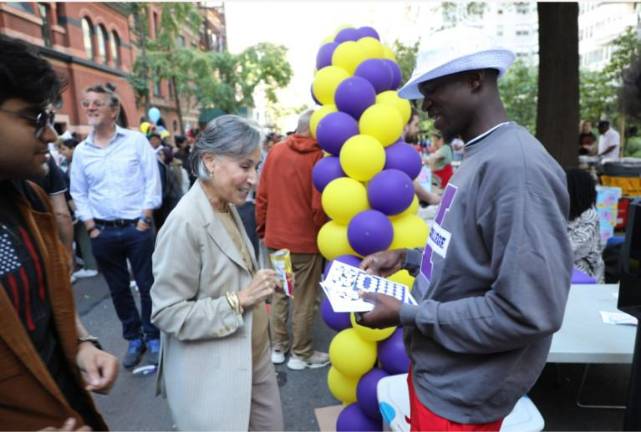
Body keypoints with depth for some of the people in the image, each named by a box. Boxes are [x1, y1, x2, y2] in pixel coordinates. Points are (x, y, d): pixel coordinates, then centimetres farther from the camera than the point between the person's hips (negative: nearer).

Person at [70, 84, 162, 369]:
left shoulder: (136, 140, -3)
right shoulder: (81, 151, 6)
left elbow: (152, 182, -6)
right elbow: (79, 193, 9)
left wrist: (145, 220, -10)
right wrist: (91, 228, 1)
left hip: (138, 228, -3)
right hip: (103, 232, 3)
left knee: (147, 285, 5)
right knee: (118, 289, 12)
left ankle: (153, 338, 22)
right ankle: (134, 339, 28)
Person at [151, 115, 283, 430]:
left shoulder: (228, 208, 3)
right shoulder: (185, 223, -24)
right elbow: (167, 313, -22)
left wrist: (256, 288, -1)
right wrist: (238, 301, -23)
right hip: (212, 377, -8)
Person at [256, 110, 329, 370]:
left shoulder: (276, 151, 0)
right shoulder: (319, 156, -14)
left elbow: (262, 196, 3)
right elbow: (319, 206, -17)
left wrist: (262, 229, 14)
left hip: (275, 237, 5)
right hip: (306, 240, -5)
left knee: (279, 294, 17)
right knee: (305, 300, 8)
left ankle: (278, 347, 30)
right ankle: (301, 354, 21)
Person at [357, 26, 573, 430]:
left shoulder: (517, 166, -26)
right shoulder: (479, 155, 5)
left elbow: (529, 313, -29)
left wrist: (407, 314, -23)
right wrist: (407, 257, 2)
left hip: (462, 392, -8)